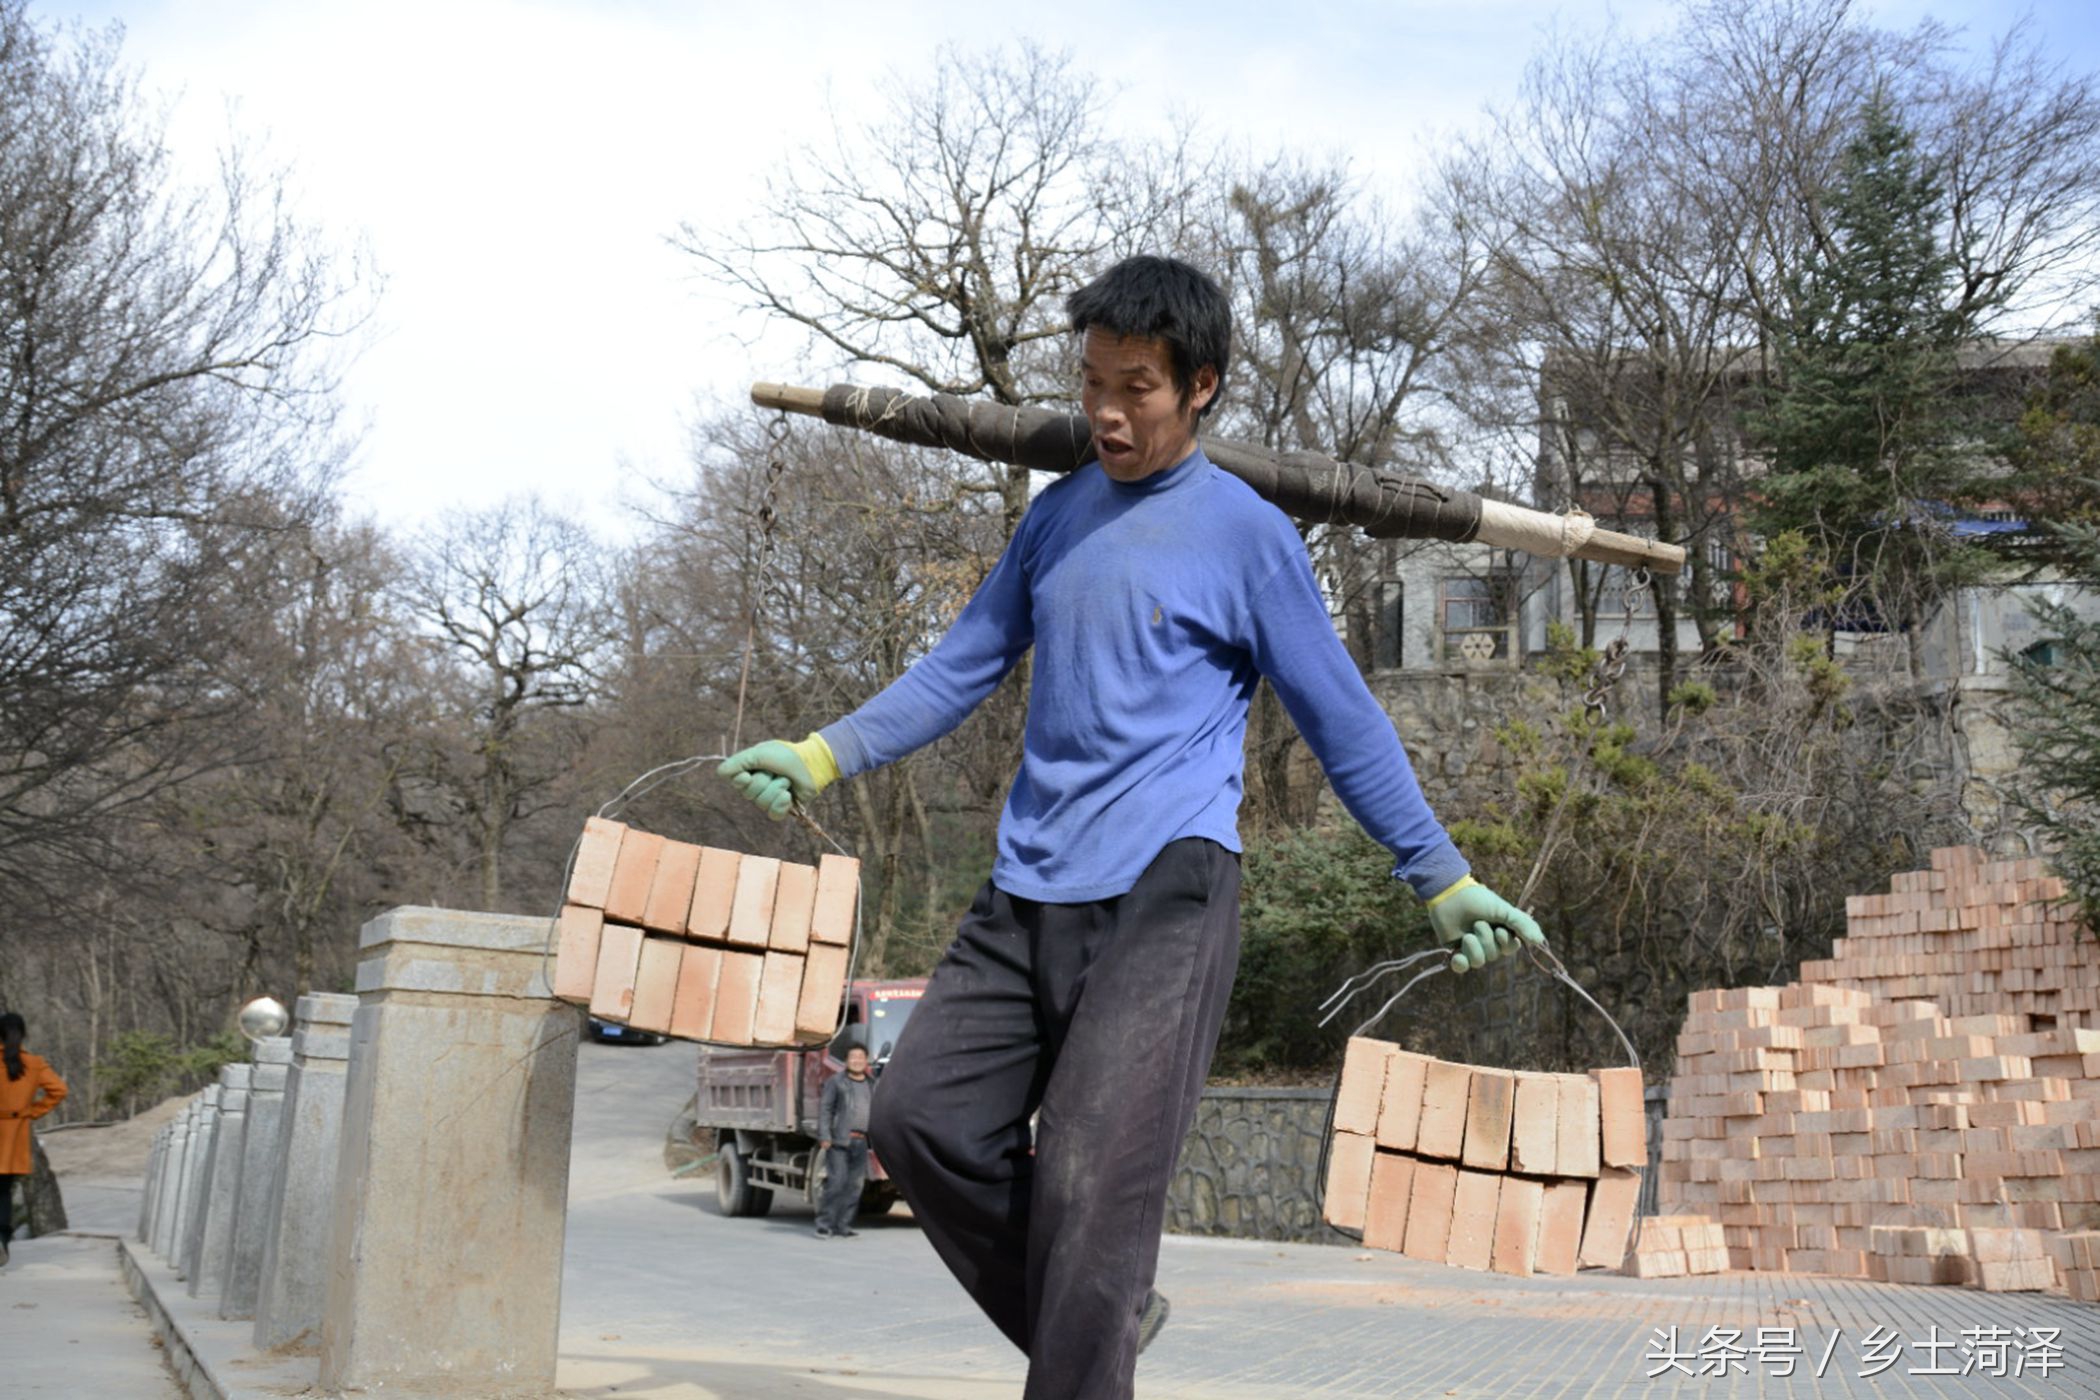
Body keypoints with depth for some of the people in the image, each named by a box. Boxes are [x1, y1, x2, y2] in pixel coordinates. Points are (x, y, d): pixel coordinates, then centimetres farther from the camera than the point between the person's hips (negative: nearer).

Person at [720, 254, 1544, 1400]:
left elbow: (1342, 723, 4)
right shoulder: (1058, 513, 15)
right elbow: (963, 666, 21)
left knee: (1089, 1185, -14)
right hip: (1026, 892, 6)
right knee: (920, 1118, 1)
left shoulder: (1247, 534, 0)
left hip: (1165, 891, -6)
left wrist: (1443, 880, 5)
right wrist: (824, 756, 12)